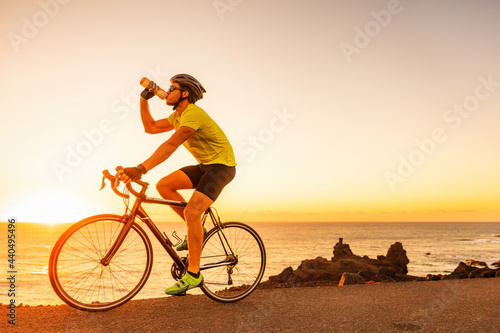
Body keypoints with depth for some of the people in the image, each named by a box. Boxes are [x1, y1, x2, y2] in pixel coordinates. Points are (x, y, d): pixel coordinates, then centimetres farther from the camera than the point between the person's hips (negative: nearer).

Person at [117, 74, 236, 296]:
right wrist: (144, 99, 6)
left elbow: (171, 145, -34)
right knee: (164, 185, -3)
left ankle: (193, 274, -18)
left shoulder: (193, 113, -21)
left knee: (192, 211, -26)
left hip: (221, 165, -10)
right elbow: (150, 127, 16)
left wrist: (141, 169, -43)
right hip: (204, 166, 10)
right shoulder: (178, 116, 11)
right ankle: (196, 230, 7)